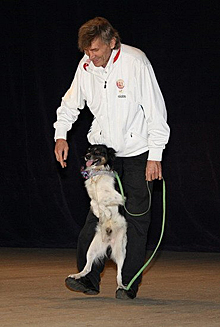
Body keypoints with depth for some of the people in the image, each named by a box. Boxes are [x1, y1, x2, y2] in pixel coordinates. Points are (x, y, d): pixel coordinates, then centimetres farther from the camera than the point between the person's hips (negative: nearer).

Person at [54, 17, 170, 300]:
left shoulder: (135, 62, -18)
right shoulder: (86, 66, -3)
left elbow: (156, 112, -14)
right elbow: (71, 102, 16)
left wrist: (155, 157, -16)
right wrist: (60, 135, 2)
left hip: (137, 151, -4)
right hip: (103, 148, 4)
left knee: (136, 215, -2)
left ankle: (129, 284, 3)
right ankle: (89, 278, -4)